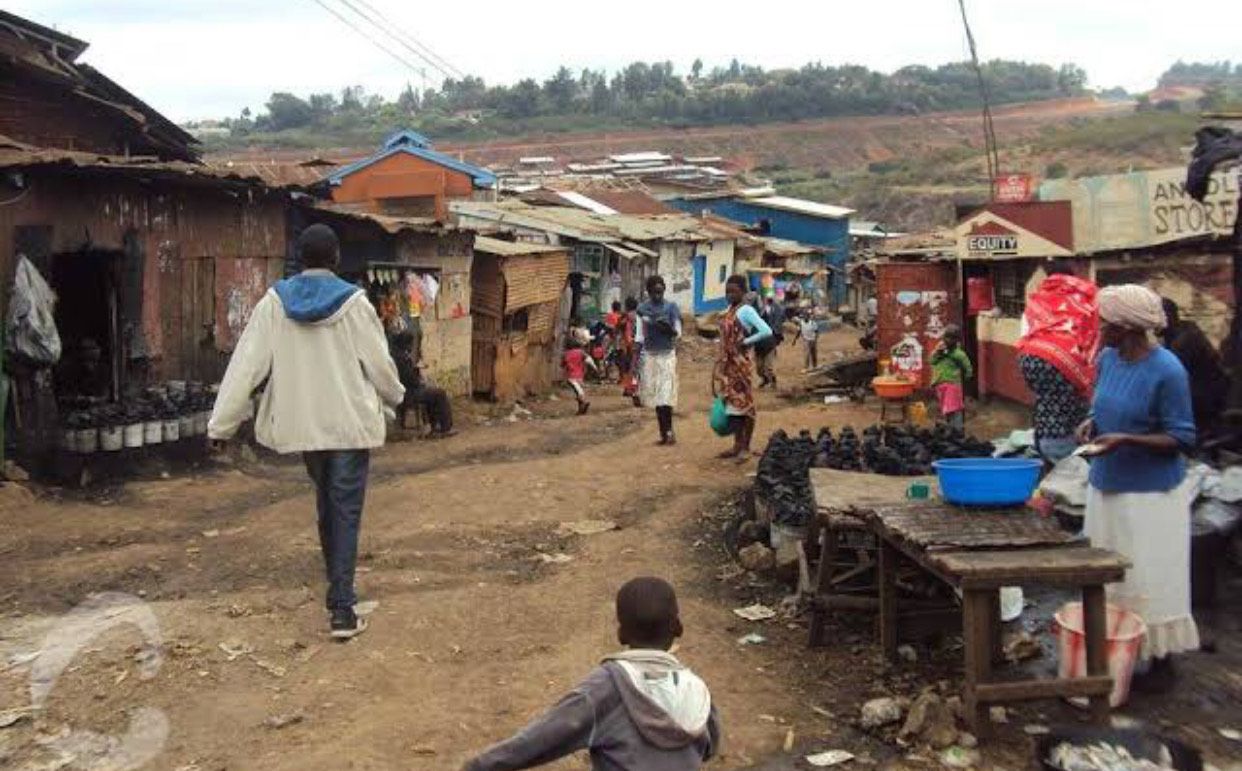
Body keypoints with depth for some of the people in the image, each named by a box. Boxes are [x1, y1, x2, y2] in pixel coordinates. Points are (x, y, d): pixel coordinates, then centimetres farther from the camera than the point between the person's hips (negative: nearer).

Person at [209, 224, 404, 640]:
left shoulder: (274, 302, -4)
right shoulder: (353, 302, -10)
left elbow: (246, 365, -6)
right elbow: (378, 362, -3)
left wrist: (222, 423, -3)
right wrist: (395, 395, 18)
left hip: (303, 423, 3)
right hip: (350, 422, -3)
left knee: (326, 503, 22)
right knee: (346, 511, 0)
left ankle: (338, 590, 36)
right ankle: (342, 609, -6)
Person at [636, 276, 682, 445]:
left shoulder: (671, 307, -2)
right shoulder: (643, 309, 2)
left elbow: (678, 333, -3)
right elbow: (640, 335, 4)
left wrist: (668, 329, -24)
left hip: (667, 355, -2)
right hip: (649, 355, 2)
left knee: (665, 395, -9)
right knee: (656, 396, 4)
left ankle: (668, 431, 0)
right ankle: (664, 432, 12)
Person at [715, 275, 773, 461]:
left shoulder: (746, 310, -13)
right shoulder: (730, 309, 12)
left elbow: (767, 332, -25)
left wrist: (746, 342, -17)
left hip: (740, 363, -9)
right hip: (726, 363, 9)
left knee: (744, 403, 0)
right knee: (731, 402, 13)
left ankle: (746, 447, 8)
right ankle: (737, 445, 22)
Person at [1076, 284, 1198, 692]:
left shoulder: (1167, 371, -18)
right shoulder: (1108, 359, 3)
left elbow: (1182, 438, -14)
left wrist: (1126, 440, -26)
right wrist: (1092, 423, -2)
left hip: (1150, 494, -7)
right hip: (1106, 486, 7)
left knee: (1151, 581, 2)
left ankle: (1161, 665, 16)